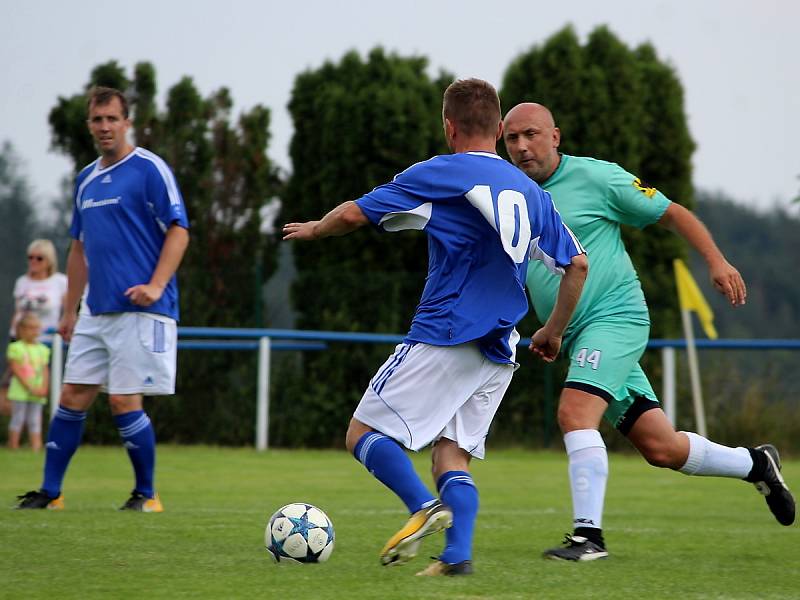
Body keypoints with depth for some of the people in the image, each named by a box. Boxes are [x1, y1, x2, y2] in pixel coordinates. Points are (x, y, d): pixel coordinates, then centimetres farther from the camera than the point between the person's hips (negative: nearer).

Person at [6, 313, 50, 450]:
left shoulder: (43, 350, 10)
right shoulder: (16, 348, -4)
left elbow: (45, 371, 9)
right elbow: (16, 371, -9)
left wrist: (43, 388, -7)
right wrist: (30, 388, -15)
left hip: (37, 392, 4)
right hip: (20, 390, -4)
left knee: (35, 421, 2)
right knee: (17, 419, -3)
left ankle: (36, 448, 0)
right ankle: (13, 448, 0)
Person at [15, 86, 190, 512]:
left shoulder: (149, 169, -6)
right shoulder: (86, 180, 16)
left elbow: (178, 231, -10)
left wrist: (155, 286, -21)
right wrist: (70, 310, 21)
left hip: (140, 309, -7)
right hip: (96, 312, 7)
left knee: (124, 402, -8)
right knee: (72, 397, 5)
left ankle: (146, 495, 6)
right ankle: (49, 493, 12)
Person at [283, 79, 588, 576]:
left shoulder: (439, 174, -2)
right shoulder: (531, 192, 15)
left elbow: (355, 214, -2)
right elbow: (577, 263, 18)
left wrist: (313, 230, 18)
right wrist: (554, 331, 28)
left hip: (445, 335, -6)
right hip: (499, 352, 6)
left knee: (365, 432, 0)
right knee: (452, 455, 8)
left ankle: (425, 507, -23)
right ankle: (458, 554, -13)